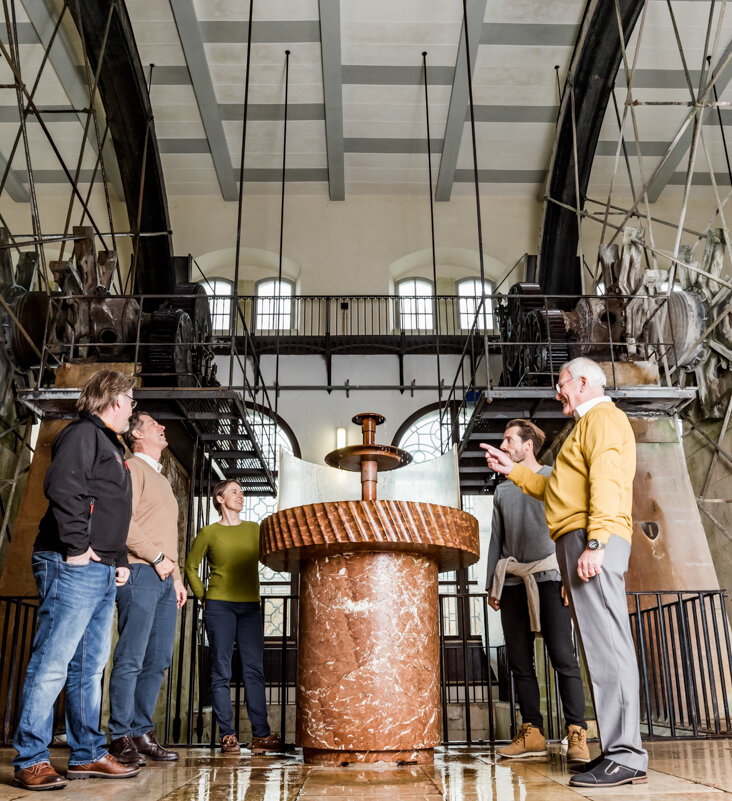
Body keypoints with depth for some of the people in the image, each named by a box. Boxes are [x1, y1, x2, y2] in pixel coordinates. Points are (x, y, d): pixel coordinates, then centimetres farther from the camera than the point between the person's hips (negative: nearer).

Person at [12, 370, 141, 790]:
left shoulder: (111, 444, 24)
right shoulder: (83, 434, -6)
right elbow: (61, 487, -22)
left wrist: (120, 560, 19)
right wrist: (76, 545, -21)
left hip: (102, 572, 10)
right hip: (74, 567, -10)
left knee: (90, 666, 13)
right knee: (52, 664, -6)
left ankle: (89, 755, 21)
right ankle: (30, 761, 3)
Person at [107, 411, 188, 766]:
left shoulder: (162, 479, 26)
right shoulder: (133, 468, -1)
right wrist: (157, 558, -13)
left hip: (164, 578, 8)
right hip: (141, 573, -8)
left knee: (158, 660, 7)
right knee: (131, 659, -7)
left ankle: (142, 732, 13)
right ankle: (121, 736, 0)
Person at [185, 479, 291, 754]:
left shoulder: (254, 529, 13)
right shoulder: (209, 532, 5)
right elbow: (190, 566, 11)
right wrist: (203, 596, 5)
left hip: (250, 606, 3)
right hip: (219, 607, -3)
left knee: (254, 670, 0)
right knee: (221, 671, -1)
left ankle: (261, 735, 2)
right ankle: (227, 735, 5)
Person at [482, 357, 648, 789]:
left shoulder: (603, 417, -2)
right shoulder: (589, 427, 30)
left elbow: (607, 481, -16)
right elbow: (557, 490, 34)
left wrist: (595, 541, -24)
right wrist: (513, 470, 31)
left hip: (592, 540, -10)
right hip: (582, 541, 10)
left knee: (607, 643, -12)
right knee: (603, 645, 8)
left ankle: (625, 758, -12)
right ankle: (620, 752, 11)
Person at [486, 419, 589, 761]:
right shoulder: (502, 490, 21)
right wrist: (491, 583, 13)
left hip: (548, 575, -5)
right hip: (512, 580, 5)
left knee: (562, 655, -12)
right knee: (519, 660, 2)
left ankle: (576, 733, -9)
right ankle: (532, 732, 7)